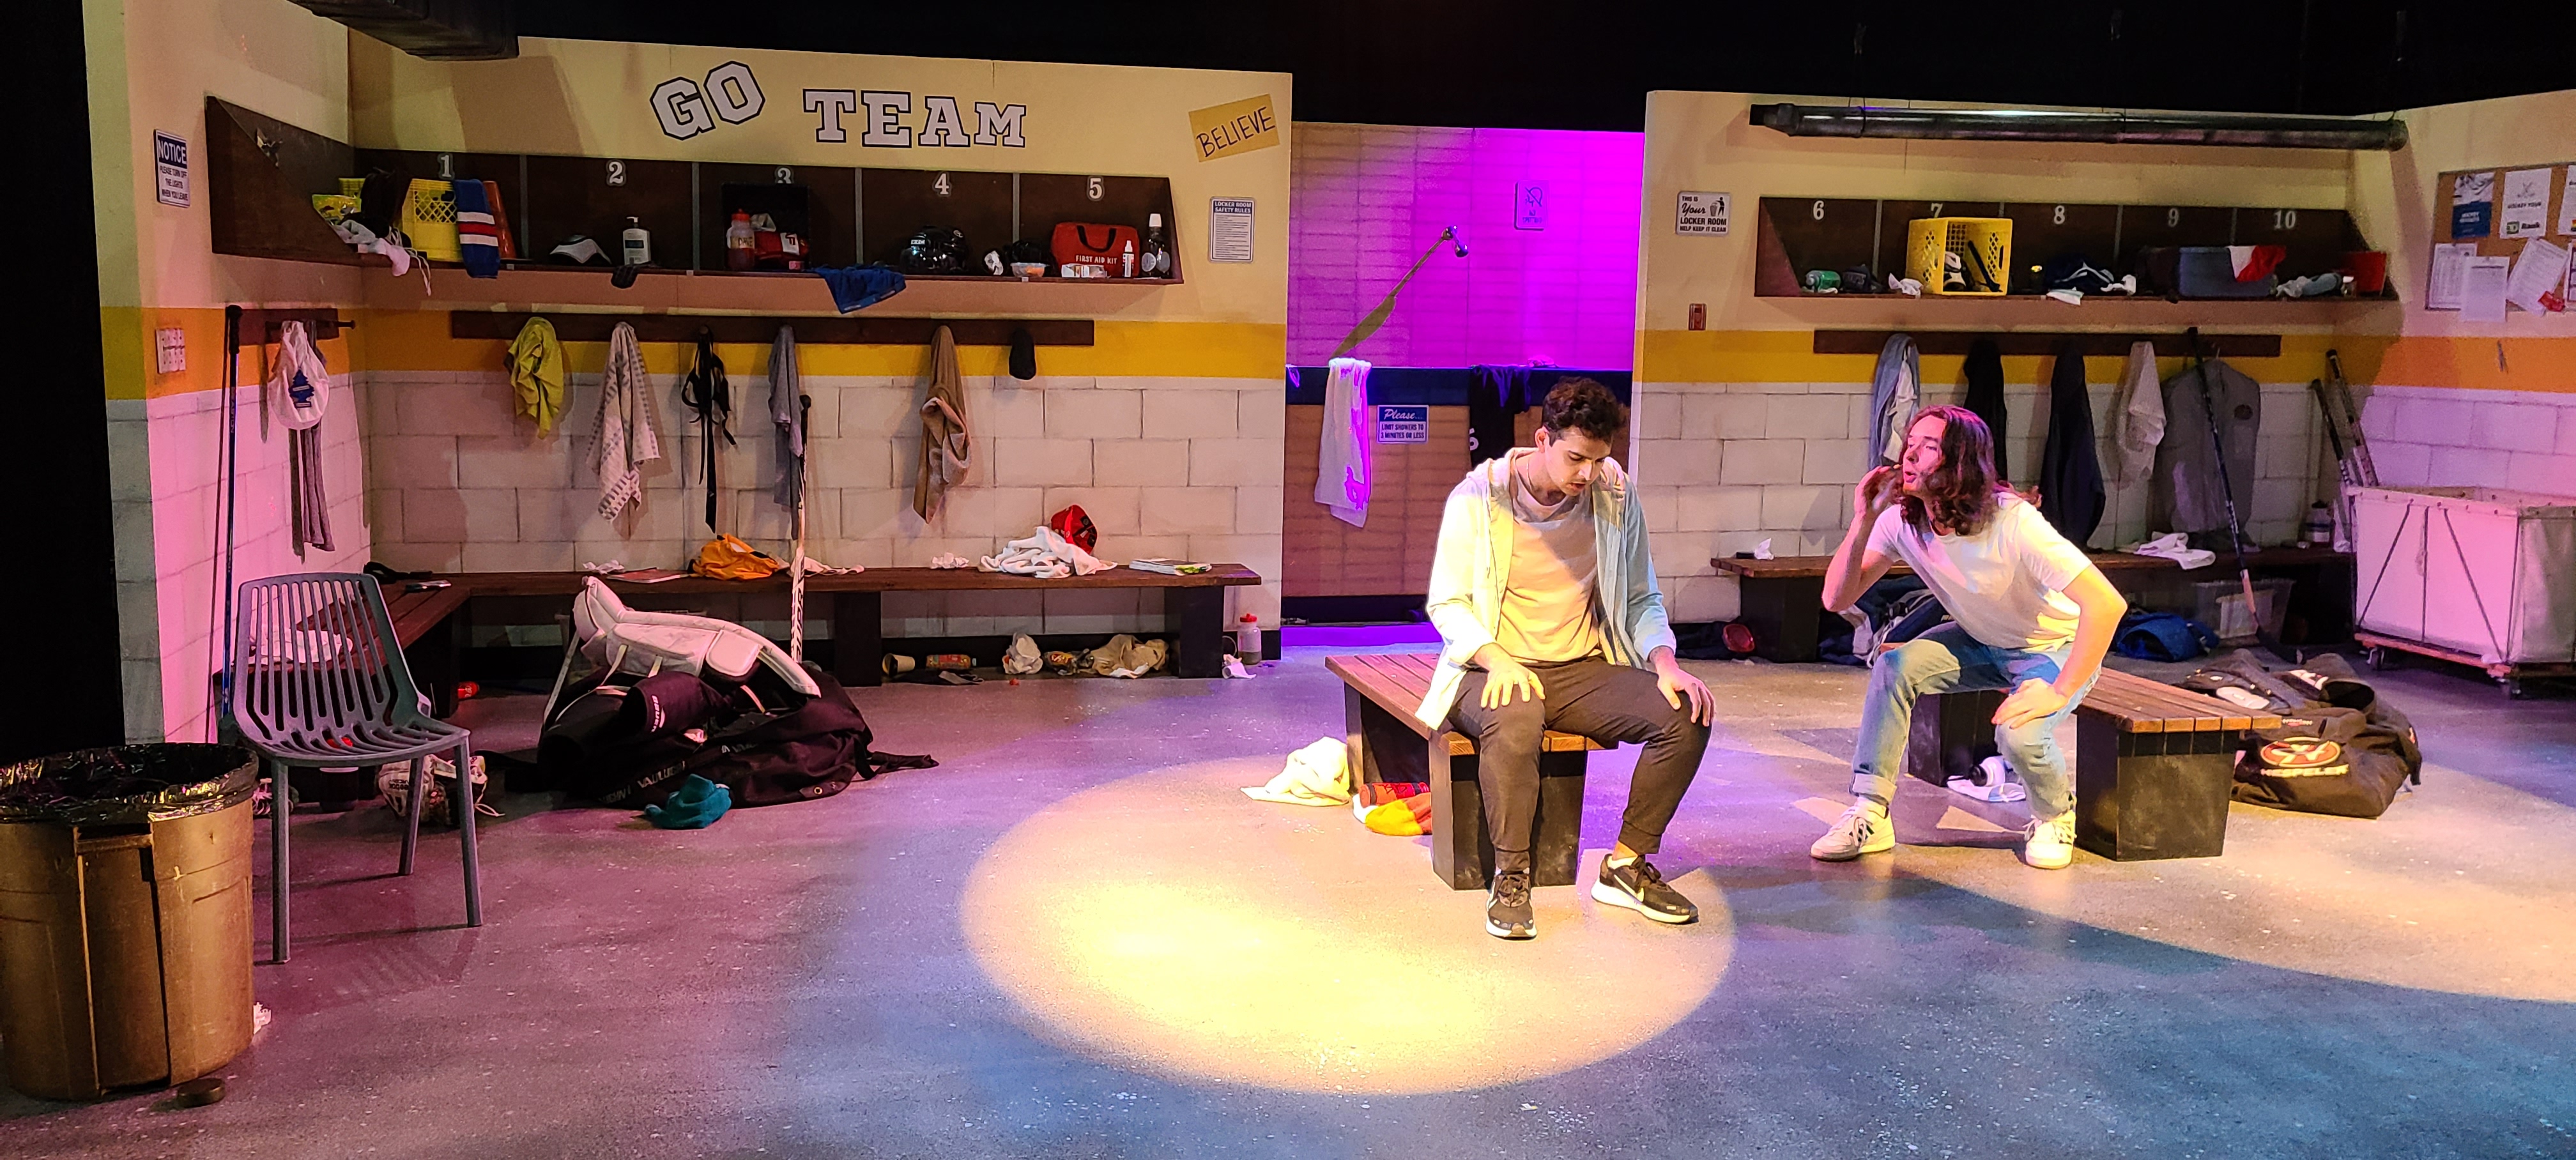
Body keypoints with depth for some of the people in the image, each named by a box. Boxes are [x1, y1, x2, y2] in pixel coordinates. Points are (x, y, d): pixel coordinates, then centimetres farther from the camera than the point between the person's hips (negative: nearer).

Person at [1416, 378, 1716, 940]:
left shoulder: (1615, 497, 4)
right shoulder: (1478, 498, -6)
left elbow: (1640, 599, 11)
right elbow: (1446, 602, -4)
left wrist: (1665, 662, -9)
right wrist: (1497, 660, -22)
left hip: (1584, 670, 4)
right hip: (1497, 669, -4)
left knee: (1687, 715, -20)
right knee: (1516, 717, -39)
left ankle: (1626, 866, -5)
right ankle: (1510, 878, -21)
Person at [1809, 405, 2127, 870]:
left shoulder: (2012, 523, -33)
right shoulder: (1901, 521, -17)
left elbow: (2107, 603, -37)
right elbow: (1836, 599, -19)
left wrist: (2059, 693, -35)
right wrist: (1863, 522, -31)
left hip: (2055, 646, -5)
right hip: (1981, 640, 5)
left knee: (2018, 732, -31)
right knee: (1894, 666, -21)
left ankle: (2054, 817, 5)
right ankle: (1869, 815, -14)